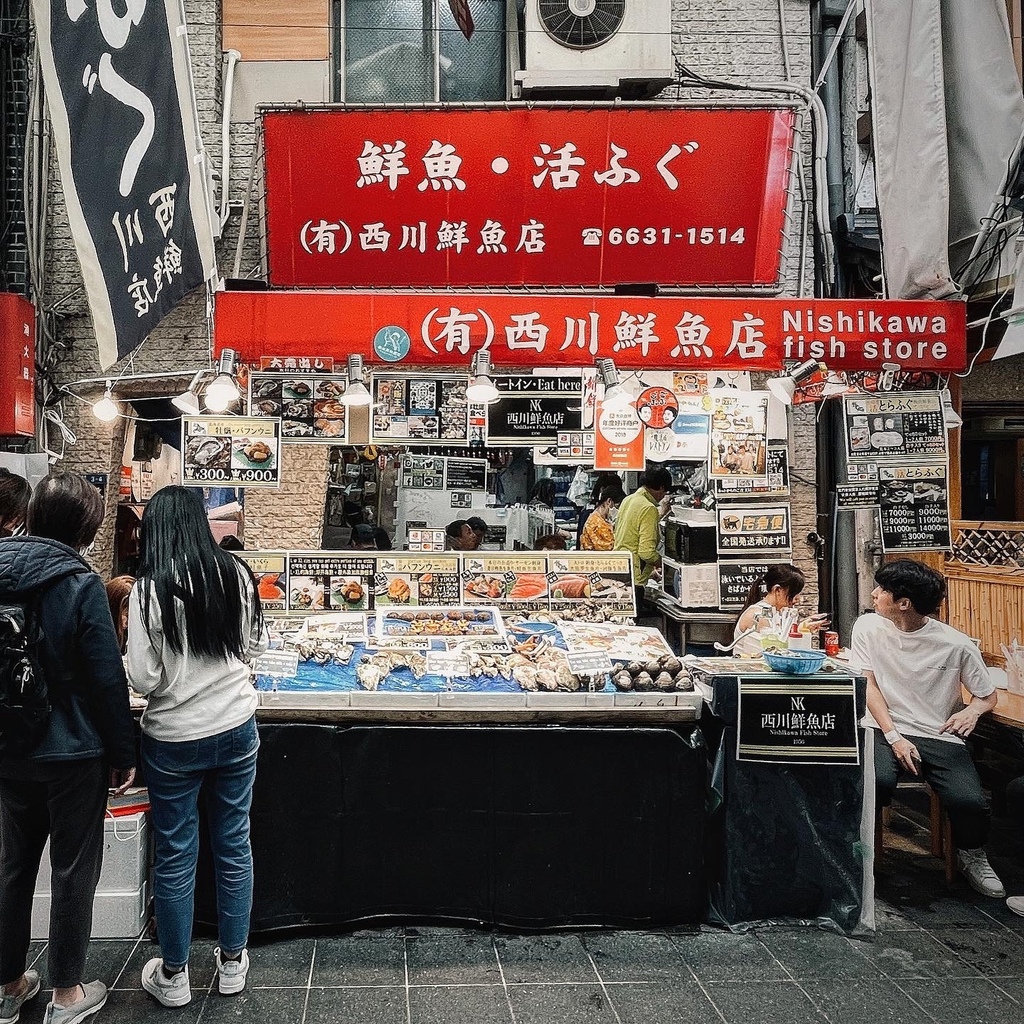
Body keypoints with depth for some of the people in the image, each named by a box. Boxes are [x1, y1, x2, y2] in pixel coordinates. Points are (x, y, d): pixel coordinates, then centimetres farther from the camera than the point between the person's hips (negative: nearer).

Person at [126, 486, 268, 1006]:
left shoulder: (150, 589, -17)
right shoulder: (236, 574, -8)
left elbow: (143, 679, -15)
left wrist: (173, 668, 4)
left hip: (174, 738, -3)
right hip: (235, 729, 3)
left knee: (174, 856, 12)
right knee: (234, 846, 16)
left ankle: (173, 976, 29)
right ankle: (232, 962, 31)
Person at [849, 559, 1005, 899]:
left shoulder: (957, 645, -6)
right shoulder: (868, 627, -2)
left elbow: (988, 696, 7)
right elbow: (869, 686, -1)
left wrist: (973, 710, -17)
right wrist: (894, 737, -11)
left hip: (940, 737, 0)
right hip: (884, 730, 0)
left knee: (970, 802, -23)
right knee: (875, 781, -31)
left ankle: (971, 856, 15)